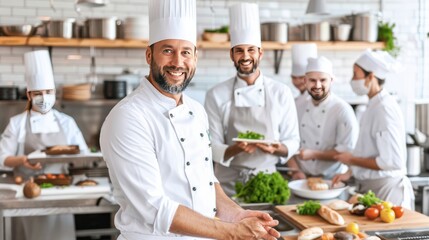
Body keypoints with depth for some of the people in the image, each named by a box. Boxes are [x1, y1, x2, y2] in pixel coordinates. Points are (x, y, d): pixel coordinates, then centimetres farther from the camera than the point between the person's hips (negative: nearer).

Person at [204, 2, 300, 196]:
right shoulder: (216, 95, -4)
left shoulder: (281, 92, -1)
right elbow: (213, 146, -4)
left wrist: (277, 149, -19)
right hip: (229, 185, -1)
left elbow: (292, 141, 2)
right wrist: (235, 149, -23)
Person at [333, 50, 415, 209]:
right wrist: (350, 172, 9)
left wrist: (353, 160, -14)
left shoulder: (385, 109, -20)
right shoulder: (374, 106, 9)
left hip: (385, 189, -9)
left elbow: (392, 161, -24)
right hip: (370, 187, 9)